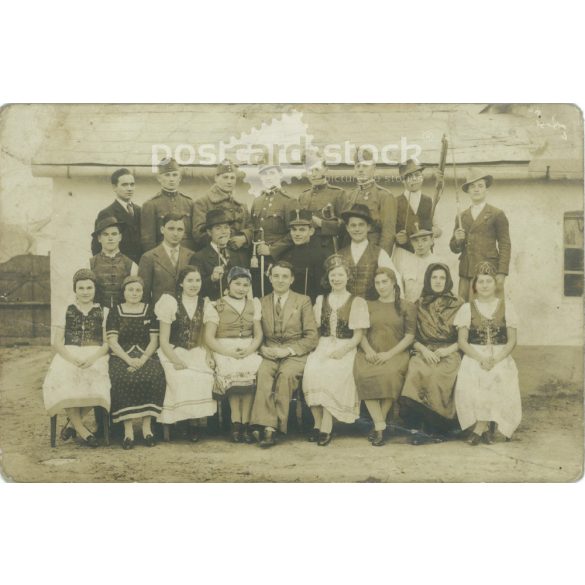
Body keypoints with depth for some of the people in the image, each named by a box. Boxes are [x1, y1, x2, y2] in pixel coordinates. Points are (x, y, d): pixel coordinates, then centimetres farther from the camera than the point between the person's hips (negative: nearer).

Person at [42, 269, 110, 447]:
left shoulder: (103, 312, 15)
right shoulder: (66, 311, 17)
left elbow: (108, 342, 5)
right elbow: (57, 342, 7)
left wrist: (93, 357, -16)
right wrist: (70, 357, -13)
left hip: (95, 356, -1)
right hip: (69, 355, 1)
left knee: (95, 381, -35)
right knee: (61, 380, -34)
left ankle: (73, 423, -13)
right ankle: (81, 429, -23)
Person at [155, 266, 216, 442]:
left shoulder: (206, 304, 11)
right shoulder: (170, 303, 2)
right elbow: (164, 340, -1)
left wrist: (209, 356, -7)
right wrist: (176, 361, -16)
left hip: (198, 354, 2)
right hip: (174, 354, -2)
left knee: (205, 378, -29)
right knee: (184, 378, -33)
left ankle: (196, 420, -14)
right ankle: (189, 420, -14)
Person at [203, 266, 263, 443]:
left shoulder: (254, 305, 19)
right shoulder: (215, 307, 7)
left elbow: (258, 334, 12)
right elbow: (209, 338, 0)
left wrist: (250, 349, -10)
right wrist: (229, 352, -15)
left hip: (249, 351, 2)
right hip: (224, 351, -2)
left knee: (253, 370, -32)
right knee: (232, 371, -35)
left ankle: (245, 422, -25)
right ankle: (236, 423, -26)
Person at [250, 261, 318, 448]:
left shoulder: (303, 301, 9)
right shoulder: (262, 302, 17)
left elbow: (312, 337, 2)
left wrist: (288, 350, -11)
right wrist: (262, 348, -8)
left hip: (295, 355, -2)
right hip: (269, 354, 2)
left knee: (286, 375, -34)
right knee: (263, 373, -32)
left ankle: (269, 427, -32)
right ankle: (268, 427, -39)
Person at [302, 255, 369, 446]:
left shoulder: (357, 302, 8)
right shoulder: (321, 300, 19)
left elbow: (358, 335, 1)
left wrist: (343, 350, -13)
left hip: (346, 349, -2)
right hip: (323, 347, 3)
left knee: (332, 373, -34)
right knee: (312, 371, -30)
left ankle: (326, 426, -25)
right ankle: (318, 422, -19)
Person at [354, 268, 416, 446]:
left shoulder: (407, 307, 13)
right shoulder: (369, 306, 22)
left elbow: (409, 336, 4)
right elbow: (361, 333, 14)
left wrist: (389, 353, -11)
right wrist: (368, 350, -7)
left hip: (396, 353, -2)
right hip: (371, 354, 2)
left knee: (389, 374, -36)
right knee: (363, 375, -33)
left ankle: (377, 425, -23)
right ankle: (380, 425, -29)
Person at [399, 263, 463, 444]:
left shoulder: (458, 304, 13)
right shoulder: (419, 305, 17)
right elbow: (412, 336, 11)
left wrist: (448, 350, -8)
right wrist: (424, 350, -7)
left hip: (449, 353, -1)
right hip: (424, 352, 1)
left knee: (437, 376, -34)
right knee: (415, 373, -33)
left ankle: (435, 428, -21)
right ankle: (417, 427, -28)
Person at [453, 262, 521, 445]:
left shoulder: (506, 306, 11)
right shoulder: (467, 308, 10)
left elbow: (512, 340, 6)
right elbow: (462, 341, 3)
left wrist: (496, 359, -11)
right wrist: (481, 359, -14)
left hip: (501, 357, 0)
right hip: (474, 356, 0)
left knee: (500, 380, -31)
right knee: (469, 383, -31)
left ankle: (480, 428, -16)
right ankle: (488, 426, -15)